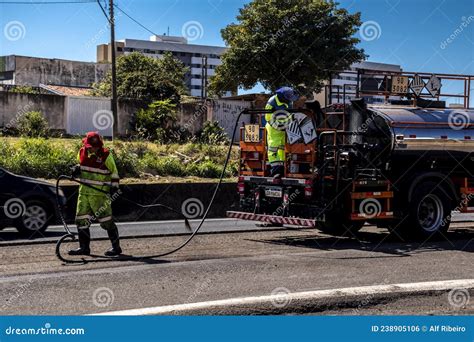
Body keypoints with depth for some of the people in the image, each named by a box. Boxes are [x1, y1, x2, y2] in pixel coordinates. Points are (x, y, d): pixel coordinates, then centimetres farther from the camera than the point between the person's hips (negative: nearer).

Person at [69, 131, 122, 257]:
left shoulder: (106, 155, -8)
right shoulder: (82, 153, 6)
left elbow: (114, 172, 0)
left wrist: (114, 186, -10)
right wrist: (77, 169, 2)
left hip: (100, 194, -6)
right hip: (83, 192, 6)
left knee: (106, 221, -4)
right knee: (81, 220, 6)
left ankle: (116, 247, 6)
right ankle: (84, 247, 16)